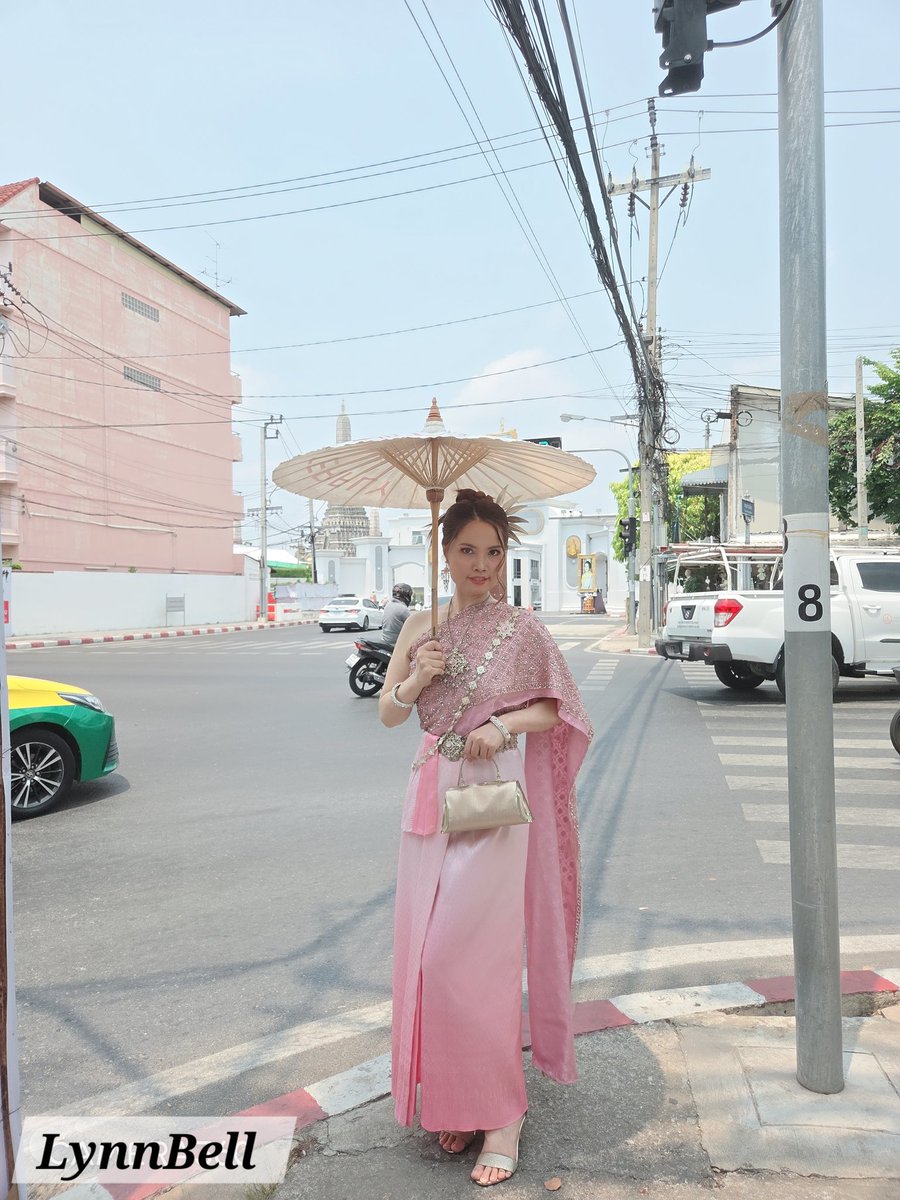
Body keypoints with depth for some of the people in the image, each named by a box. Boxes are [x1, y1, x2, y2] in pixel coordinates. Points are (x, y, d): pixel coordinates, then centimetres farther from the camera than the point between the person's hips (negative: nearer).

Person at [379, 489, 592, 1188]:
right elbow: (388, 713, 11)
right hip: (431, 795, 5)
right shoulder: (421, 628, 7)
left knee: (472, 954, -5)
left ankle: (500, 1112, 13)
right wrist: (418, 679, -9)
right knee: (429, 953, 9)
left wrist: (504, 723, -14)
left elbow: (557, 708, 3)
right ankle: (453, 1101, 26)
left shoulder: (523, 630, -3)